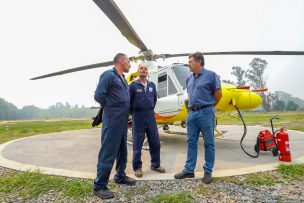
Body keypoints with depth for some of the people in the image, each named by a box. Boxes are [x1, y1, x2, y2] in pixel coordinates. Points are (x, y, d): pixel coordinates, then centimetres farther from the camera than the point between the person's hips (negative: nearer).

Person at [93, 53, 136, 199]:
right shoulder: (109, 74, -11)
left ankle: (120, 177, 34)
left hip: (123, 122, 9)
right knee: (108, 153, -2)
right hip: (112, 121, -9)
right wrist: (111, 108, -5)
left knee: (122, 151, 18)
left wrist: (125, 112, 9)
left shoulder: (123, 78, 16)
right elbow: (98, 96, -18)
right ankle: (99, 186, 11)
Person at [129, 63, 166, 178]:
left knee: (155, 142, 9)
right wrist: (134, 114, 5)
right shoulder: (133, 85, -4)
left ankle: (155, 165, 27)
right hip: (138, 117, -4)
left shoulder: (152, 85, 8)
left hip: (150, 116, 4)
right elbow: (129, 102, -1)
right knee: (137, 144, 5)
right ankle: (137, 167, 20)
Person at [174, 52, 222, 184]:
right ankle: (189, 170, 20)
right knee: (191, 142, 10)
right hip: (191, 113, 6)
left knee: (208, 143, 6)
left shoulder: (211, 75, -5)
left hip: (206, 113, -6)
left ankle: (208, 171, 19)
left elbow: (218, 94, -1)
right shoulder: (189, 78, 13)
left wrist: (209, 105, 10)